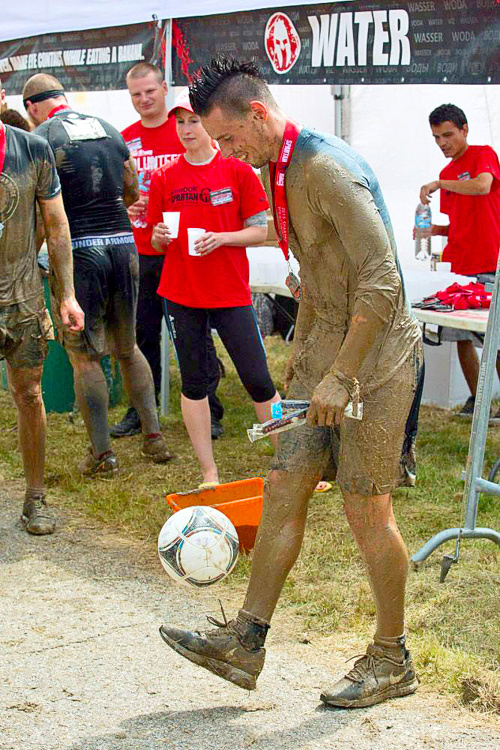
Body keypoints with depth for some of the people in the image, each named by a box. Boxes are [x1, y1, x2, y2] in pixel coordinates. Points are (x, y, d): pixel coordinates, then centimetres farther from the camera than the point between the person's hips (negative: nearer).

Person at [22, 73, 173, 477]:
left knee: (84, 356, 4)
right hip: (123, 244, 5)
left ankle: (102, 454, 6)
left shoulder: (42, 138, -5)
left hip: (77, 251, -5)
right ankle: (154, 437, 20)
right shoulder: (109, 130, 11)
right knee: (128, 348, 18)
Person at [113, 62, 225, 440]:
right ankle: (141, 411, 21)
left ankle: (209, 413, 10)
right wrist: (126, 205, -3)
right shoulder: (125, 139, 11)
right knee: (143, 334, 9)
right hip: (141, 253, 4)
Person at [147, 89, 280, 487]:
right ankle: (209, 474, 16)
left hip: (231, 293, -2)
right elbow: (157, 243, 10)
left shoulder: (238, 172, -1)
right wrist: (160, 237, -13)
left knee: (257, 379, -4)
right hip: (181, 293, 3)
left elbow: (260, 230, 0)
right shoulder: (165, 178, 6)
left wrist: (221, 238, -16)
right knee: (193, 381, 7)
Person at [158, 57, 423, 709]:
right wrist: (301, 354, 21)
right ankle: (246, 642, 15)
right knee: (284, 489, 8)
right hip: (324, 350, 9)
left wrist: (342, 377, -22)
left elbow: (381, 284, -25)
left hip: (374, 354, -9)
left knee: (367, 510, 0)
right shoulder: (277, 171, 10)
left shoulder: (328, 168, -21)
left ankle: (392, 661, 16)